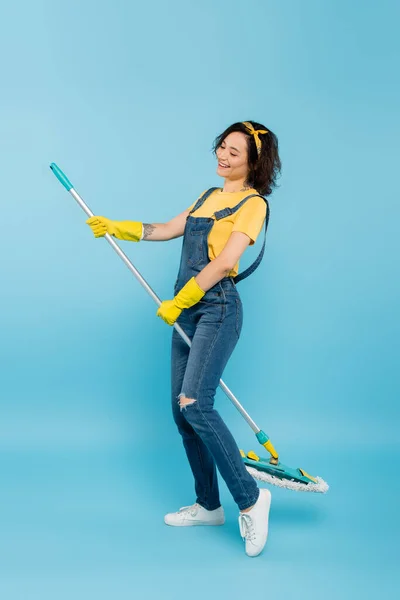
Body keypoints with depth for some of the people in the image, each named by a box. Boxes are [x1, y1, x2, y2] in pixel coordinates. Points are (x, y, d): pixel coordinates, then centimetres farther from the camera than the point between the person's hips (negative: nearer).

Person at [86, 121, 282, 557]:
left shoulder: (253, 203, -5)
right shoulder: (209, 196, 20)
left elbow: (223, 263, -14)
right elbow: (164, 230, 25)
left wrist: (177, 303, -11)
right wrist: (115, 227, 20)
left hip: (217, 309, -8)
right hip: (187, 311, 8)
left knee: (195, 403, -22)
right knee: (182, 410, 7)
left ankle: (250, 498, -10)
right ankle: (208, 506, 19)